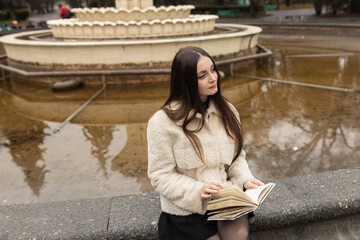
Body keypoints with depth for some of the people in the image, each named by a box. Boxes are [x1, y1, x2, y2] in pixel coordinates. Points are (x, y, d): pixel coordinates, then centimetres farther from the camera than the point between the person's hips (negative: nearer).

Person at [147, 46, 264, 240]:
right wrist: (198, 190, -23)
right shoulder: (163, 121, -13)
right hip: (187, 207, -3)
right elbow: (161, 176, -11)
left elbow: (236, 156, 10)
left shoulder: (226, 110, 3)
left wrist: (245, 180, -8)